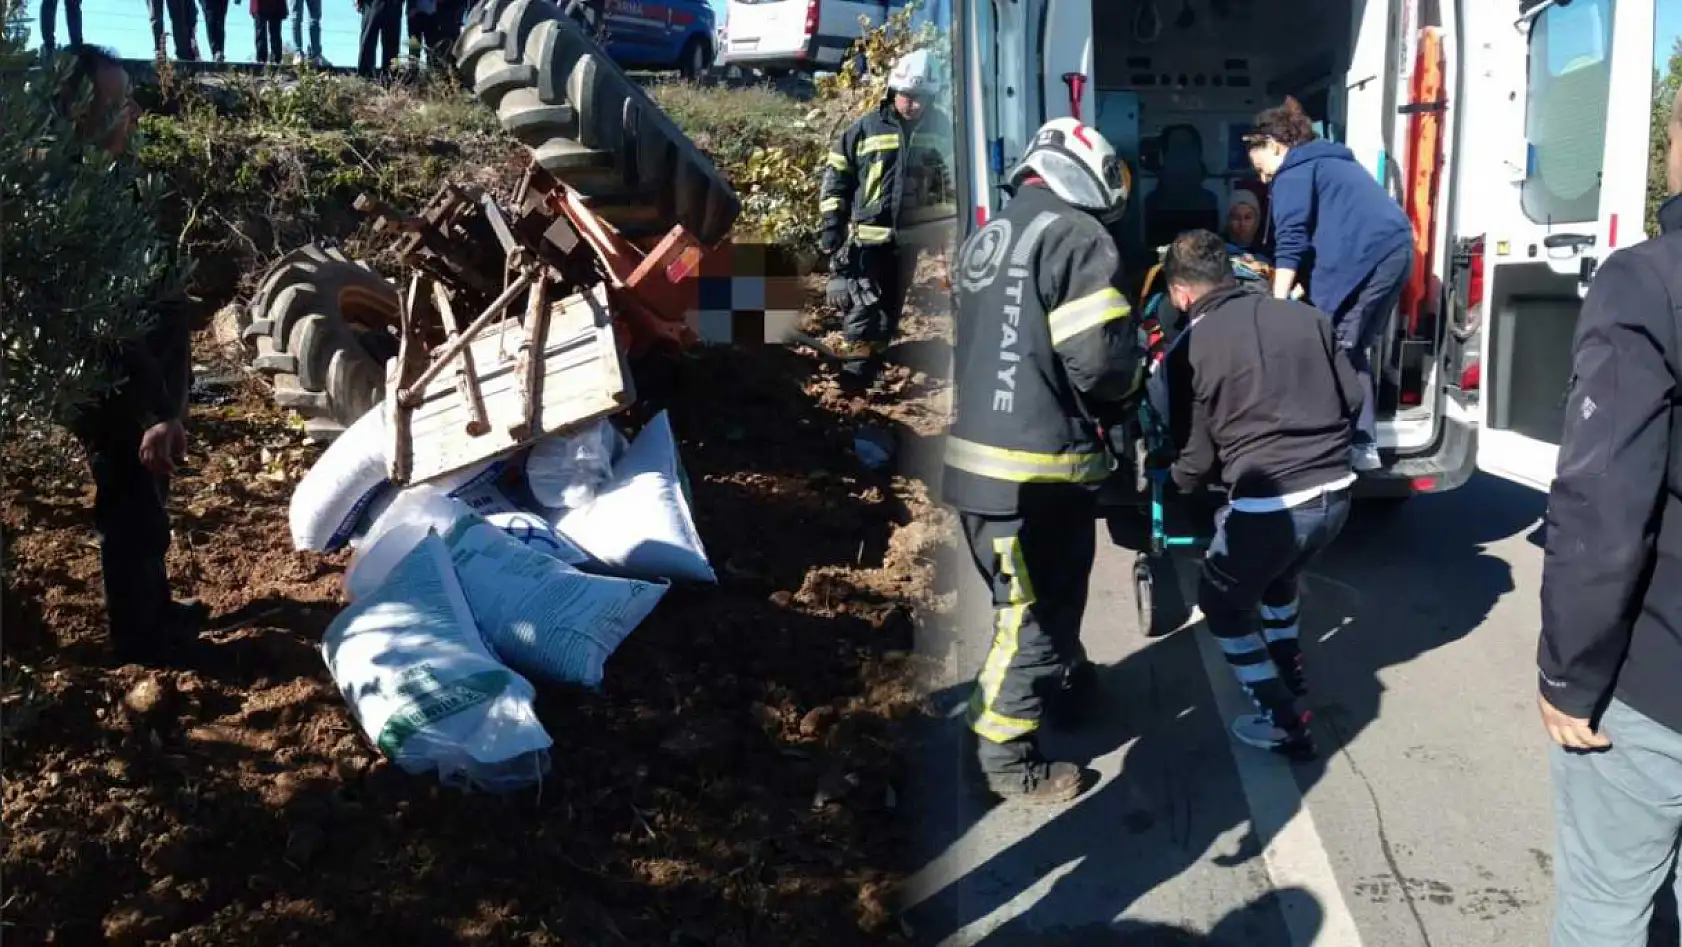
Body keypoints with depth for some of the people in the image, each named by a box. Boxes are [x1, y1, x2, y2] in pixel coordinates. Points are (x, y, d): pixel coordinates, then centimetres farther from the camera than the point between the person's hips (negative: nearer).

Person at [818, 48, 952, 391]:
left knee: (891, 305, 13)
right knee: (862, 305, -8)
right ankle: (857, 369, -2)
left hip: (908, 236, 4)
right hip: (866, 234, -3)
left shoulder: (939, 128, 3)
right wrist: (831, 225, -5)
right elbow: (836, 176, -2)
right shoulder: (866, 128, -6)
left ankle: (873, 360, 26)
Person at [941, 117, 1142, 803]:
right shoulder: (1076, 237, -12)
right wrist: (1129, 383, 3)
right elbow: (1098, 358, -20)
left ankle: (1065, 682, 49)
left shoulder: (986, 240, 15)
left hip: (980, 454, 9)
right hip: (1037, 469, -9)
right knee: (1031, 613, 4)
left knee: (1054, 588, 28)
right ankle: (1008, 761, 16)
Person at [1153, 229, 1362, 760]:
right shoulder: (1307, 316, 7)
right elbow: (1353, 400, 11)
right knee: (1278, 572, 35)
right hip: (1335, 493, 6)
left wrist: (1167, 477, 21)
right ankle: (1289, 670, 50)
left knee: (1222, 604, 19)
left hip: (1267, 504, -6)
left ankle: (1283, 723, 17)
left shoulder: (1189, 351, -5)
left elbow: (1198, 456, -1)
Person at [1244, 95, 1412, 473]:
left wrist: (1278, 301, -12)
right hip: (1396, 247, 9)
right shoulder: (1330, 160, 31)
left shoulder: (1294, 171, 3)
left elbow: (1291, 238, -9)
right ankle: (1364, 445, 14)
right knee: (1354, 349, 15)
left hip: (1364, 255, -9)